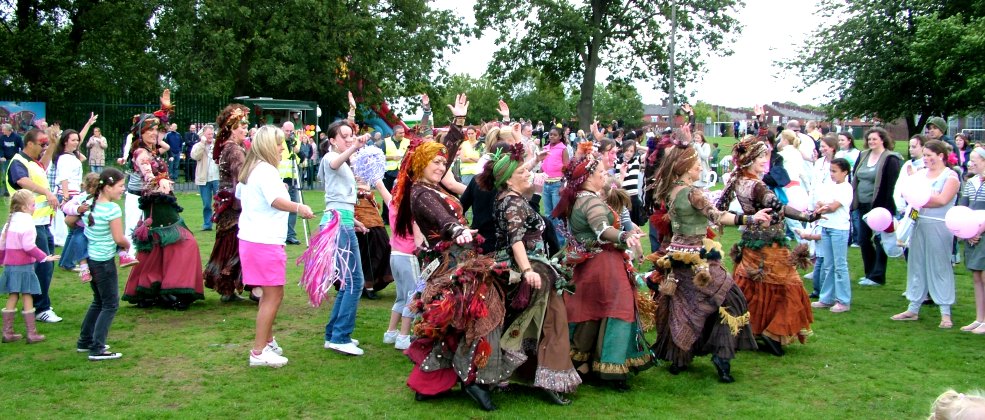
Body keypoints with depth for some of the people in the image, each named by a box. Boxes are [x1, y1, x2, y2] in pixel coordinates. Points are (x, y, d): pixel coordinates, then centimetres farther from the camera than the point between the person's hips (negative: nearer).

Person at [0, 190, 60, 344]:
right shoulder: (26, 222, -13)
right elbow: (28, 246, -19)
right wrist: (45, 257, -13)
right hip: (23, 265, -7)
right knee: (27, 298, -2)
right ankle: (32, 334, 1)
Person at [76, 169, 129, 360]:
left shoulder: (89, 204, 4)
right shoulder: (112, 208, -20)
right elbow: (119, 238, -18)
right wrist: (127, 245, 1)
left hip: (89, 259, 8)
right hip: (104, 262, -8)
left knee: (98, 301, 23)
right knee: (110, 305, 1)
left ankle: (85, 341, 30)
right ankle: (97, 350, -2)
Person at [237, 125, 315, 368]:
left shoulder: (249, 169, 15)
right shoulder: (266, 170, -15)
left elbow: (239, 194, 33)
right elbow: (276, 200, -33)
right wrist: (298, 208, -44)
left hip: (250, 237, 10)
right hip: (265, 241, -10)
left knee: (271, 293, 19)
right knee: (274, 294, -6)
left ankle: (267, 340, 29)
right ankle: (259, 352, -3)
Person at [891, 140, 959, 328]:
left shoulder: (951, 176, -4)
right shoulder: (921, 173, 12)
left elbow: (942, 200, -16)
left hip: (939, 226, -6)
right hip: (919, 224, 6)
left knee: (940, 267, -3)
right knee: (917, 265, 8)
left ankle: (945, 313, 3)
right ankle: (913, 308, 16)